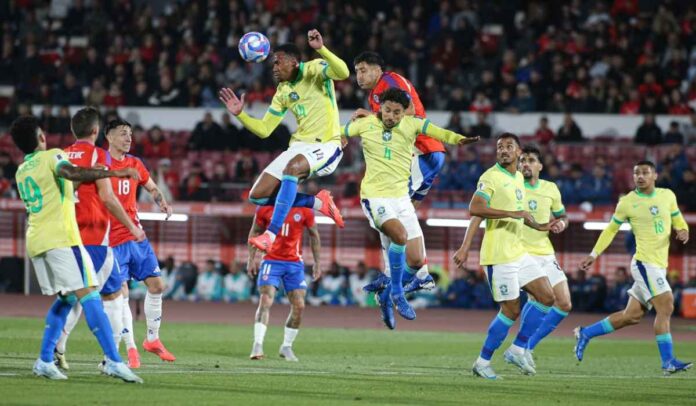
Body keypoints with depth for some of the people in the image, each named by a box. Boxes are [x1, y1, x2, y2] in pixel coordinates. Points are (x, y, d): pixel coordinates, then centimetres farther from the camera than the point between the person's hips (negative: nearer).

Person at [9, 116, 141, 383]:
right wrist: (114, 173, -27)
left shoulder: (21, 172, 22)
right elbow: (69, 173, -23)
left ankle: (45, 361, 8)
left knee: (65, 299, 18)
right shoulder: (52, 156, -1)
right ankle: (113, 361, -23)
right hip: (60, 237, -8)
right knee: (88, 296, -12)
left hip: (35, 241, 8)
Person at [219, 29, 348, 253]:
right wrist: (240, 114, 2)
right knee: (258, 196, -2)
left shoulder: (314, 70, -6)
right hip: (300, 145, 8)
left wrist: (321, 49, -39)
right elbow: (264, 129, 16)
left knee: (292, 167, -39)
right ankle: (318, 202, 10)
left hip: (326, 146, -8)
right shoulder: (283, 92, 12)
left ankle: (271, 233, -41)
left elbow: (343, 73, -27)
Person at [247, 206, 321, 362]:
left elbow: (314, 234, 10)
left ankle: (286, 347, 15)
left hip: (294, 263, 2)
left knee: (299, 306, -2)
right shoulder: (265, 207, -3)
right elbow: (255, 232, 10)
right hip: (271, 260, -2)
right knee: (265, 301, -16)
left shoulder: (305, 210, -3)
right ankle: (258, 345, -17)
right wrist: (251, 259, 7)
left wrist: (318, 262, 11)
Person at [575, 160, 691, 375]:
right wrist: (594, 254, 6)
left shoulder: (668, 196, 8)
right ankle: (668, 361, -17)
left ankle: (586, 333, 24)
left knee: (632, 316, 9)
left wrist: (683, 232, -6)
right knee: (665, 307, -18)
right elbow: (611, 229, 9)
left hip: (660, 266, 6)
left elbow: (679, 222, 17)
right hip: (644, 262, -6)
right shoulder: (627, 203, -2)